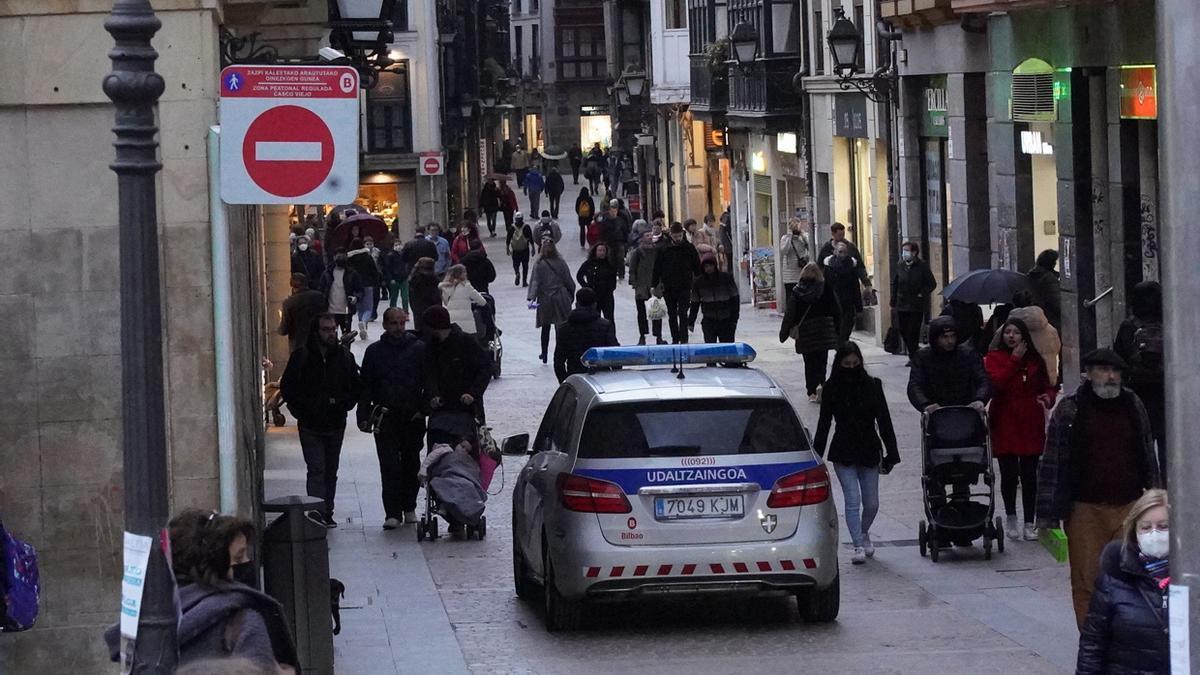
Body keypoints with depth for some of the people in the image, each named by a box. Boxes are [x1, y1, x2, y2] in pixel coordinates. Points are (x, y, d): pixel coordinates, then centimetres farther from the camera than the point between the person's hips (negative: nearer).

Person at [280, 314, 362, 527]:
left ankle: (327, 514, 17)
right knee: (316, 469, -12)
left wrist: (343, 403, -4)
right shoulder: (302, 356, -4)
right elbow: (287, 387, 2)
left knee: (331, 471, 10)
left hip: (336, 425, 3)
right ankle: (318, 514, -17)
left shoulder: (344, 356, 4)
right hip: (310, 426, -3)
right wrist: (302, 410, -7)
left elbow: (357, 387, 12)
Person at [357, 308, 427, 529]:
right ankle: (392, 512, -6)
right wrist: (364, 417, 0)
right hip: (385, 418, 0)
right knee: (389, 465, -6)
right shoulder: (374, 351, 5)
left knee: (411, 463, 9)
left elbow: (428, 382, 3)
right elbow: (365, 386, 7)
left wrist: (425, 409, -8)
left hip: (413, 417, 0)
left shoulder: (418, 348, 2)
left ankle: (409, 507, 23)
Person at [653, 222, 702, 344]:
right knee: (672, 314, 9)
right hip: (669, 288, 2)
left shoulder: (689, 248, 0)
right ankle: (675, 339, 18)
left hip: (685, 287, -2)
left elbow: (697, 266, 6)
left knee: (683, 313, -9)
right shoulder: (664, 249, 2)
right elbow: (657, 268, 6)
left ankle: (684, 339, -8)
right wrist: (653, 285, 3)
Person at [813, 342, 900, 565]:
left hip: (869, 452, 2)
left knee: (871, 503, 6)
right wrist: (816, 455, 0)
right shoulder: (831, 388, -1)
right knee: (852, 500, -11)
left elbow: (884, 421, 3)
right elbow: (824, 424, 3)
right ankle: (858, 546, -8)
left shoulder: (872, 386, 1)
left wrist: (891, 453, 0)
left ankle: (863, 534, 34)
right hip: (843, 454, -2)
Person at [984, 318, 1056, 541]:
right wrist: (1015, 360, -15)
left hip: (1031, 424, 2)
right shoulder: (994, 357, 1)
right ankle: (1011, 518, 20)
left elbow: (1047, 385, 15)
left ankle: (1029, 524, 8)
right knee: (1009, 474, -1)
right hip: (1005, 424, -2)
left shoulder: (1035, 360, 11)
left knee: (1029, 476, 1)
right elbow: (996, 382, -16)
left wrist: (1049, 396, -8)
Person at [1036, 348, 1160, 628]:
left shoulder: (1134, 406, 10)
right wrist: (1048, 516, -5)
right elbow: (1052, 464, -1)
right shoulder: (1068, 410, -1)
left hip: (1129, 508, 3)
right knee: (1086, 583, -1)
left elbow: (1149, 458, 19)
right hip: (1086, 509, -3)